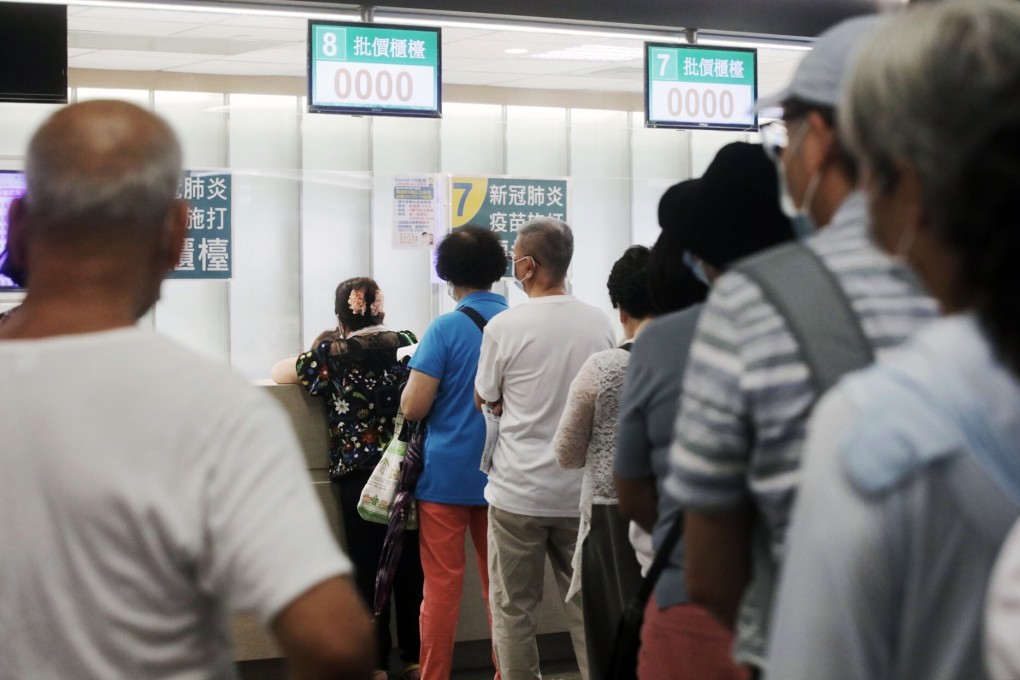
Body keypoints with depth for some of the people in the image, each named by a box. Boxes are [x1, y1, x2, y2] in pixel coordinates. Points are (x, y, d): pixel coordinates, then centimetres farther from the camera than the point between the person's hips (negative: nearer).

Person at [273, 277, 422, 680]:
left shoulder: (330, 352, -2)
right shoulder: (408, 344, 5)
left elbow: (279, 373, 11)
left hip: (357, 473, -2)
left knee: (368, 566, 4)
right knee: (410, 562, 10)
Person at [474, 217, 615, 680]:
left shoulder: (504, 327, -11)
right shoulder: (600, 324, -1)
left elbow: (486, 401, 0)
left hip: (519, 491, -3)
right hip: (581, 490, 3)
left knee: (513, 609, 7)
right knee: (587, 606, 11)